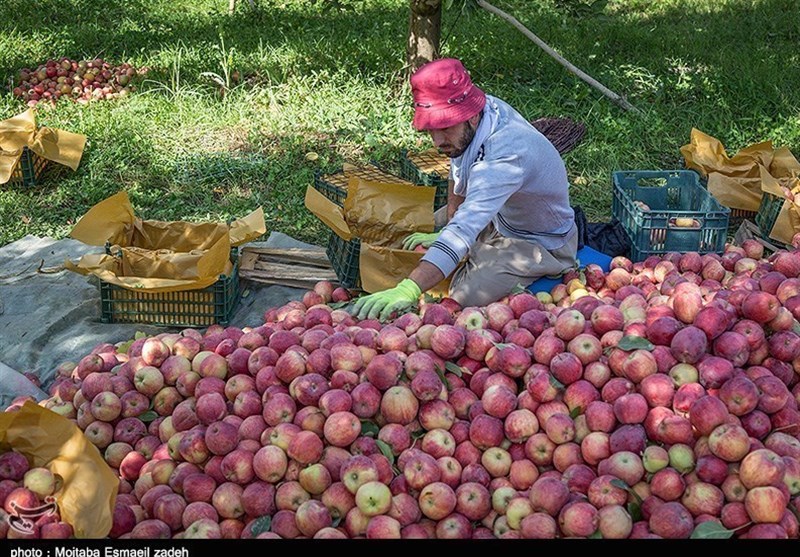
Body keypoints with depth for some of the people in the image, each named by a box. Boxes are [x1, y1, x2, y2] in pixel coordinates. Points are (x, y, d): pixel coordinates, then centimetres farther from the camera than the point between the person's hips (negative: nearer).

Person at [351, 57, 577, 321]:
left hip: (540, 242, -8)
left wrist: (408, 290, -62)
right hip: (499, 215, 8)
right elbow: (459, 174, 2)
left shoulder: (507, 154, -43)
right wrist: (449, 228, 4)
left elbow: (465, 230, -53)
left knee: (467, 296, -25)